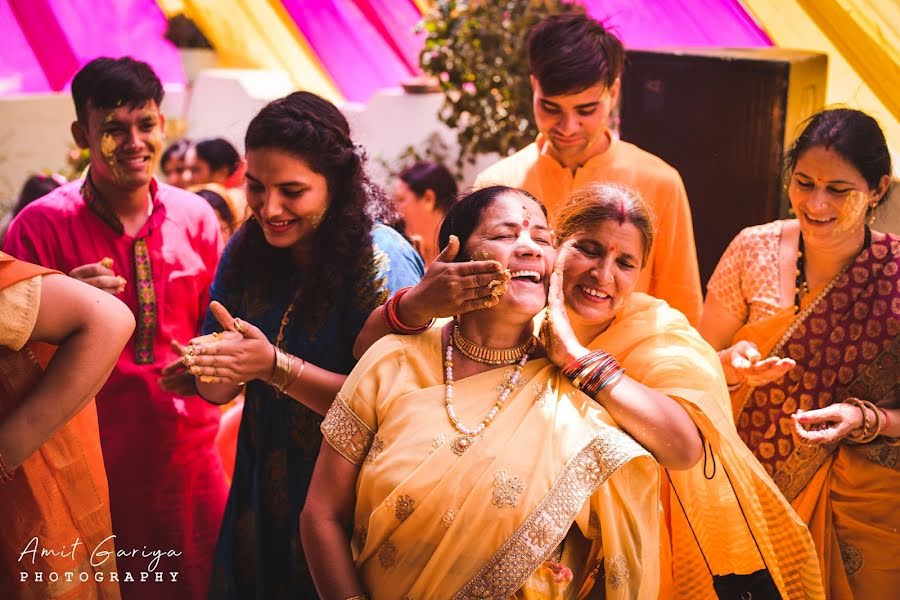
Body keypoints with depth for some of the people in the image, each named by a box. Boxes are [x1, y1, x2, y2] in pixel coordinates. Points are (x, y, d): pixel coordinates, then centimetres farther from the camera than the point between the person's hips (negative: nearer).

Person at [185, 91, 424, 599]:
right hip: (259, 492, 5)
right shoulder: (246, 250, -1)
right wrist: (213, 364, -22)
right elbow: (217, 391, 0)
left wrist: (275, 366, -29)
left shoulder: (382, 259, -18)